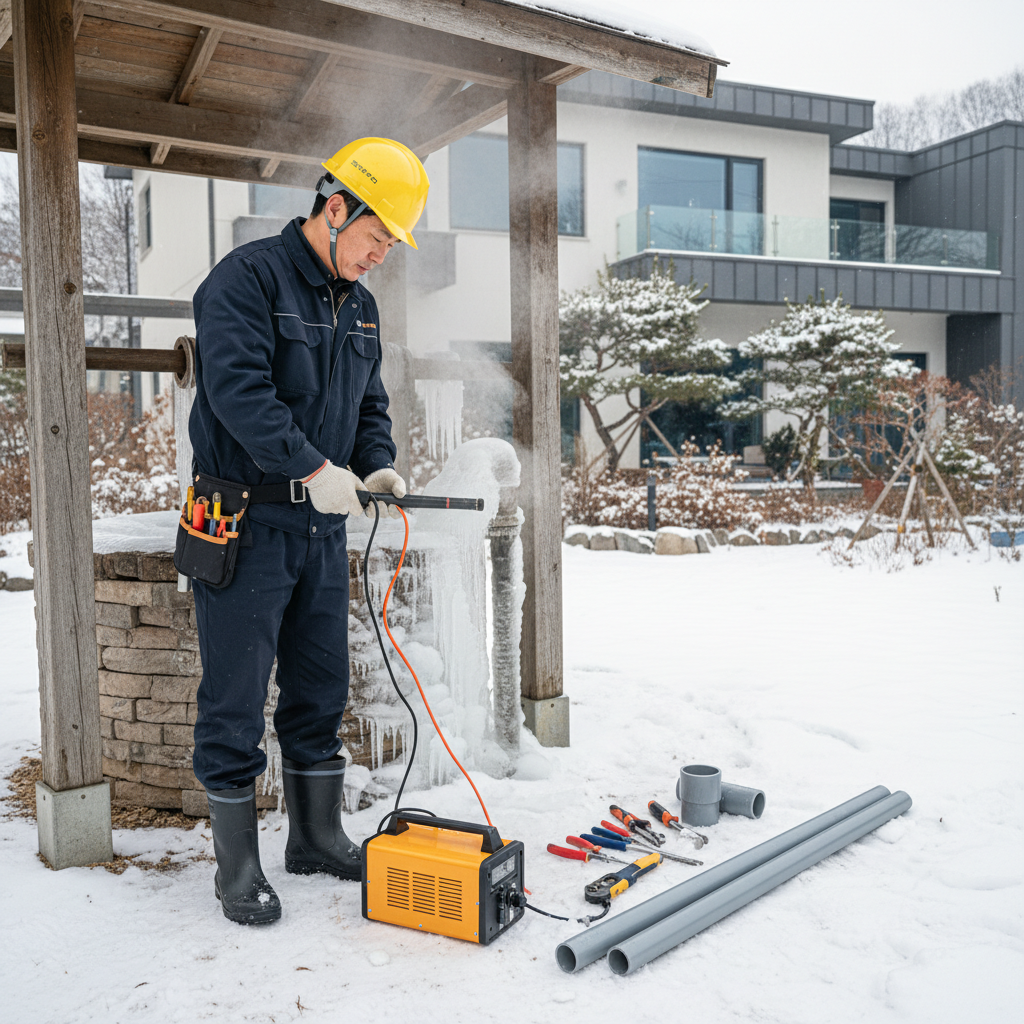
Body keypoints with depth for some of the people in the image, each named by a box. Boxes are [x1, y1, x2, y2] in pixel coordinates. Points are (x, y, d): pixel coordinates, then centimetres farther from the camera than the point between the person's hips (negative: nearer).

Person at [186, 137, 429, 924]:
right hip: (247, 523, -7)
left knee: (321, 688, 14)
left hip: (323, 524, 8)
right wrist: (315, 467, -27)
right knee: (236, 696, 1)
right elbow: (238, 389, -22)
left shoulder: (360, 305, 15)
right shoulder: (246, 278, -10)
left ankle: (319, 838, 28)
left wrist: (377, 466, -1)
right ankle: (238, 867, 14)